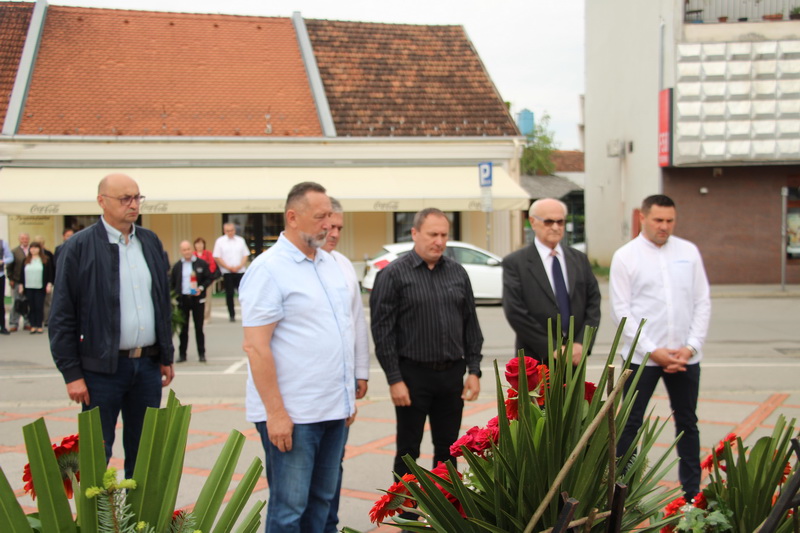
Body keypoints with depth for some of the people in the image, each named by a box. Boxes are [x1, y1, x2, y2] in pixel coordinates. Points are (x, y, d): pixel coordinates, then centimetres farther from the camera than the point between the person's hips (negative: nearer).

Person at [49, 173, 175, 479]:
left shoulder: (151, 243, 9)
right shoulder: (79, 247, -6)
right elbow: (62, 317, -7)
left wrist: (167, 357, 14)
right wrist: (72, 373, -10)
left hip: (148, 365, 5)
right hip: (102, 369, -5)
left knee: (143, 452, 13)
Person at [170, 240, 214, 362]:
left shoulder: (201, 264, 1)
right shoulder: (177, 266, 6)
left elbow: (209, 278, 1)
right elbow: (172, 283, 9)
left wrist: (201, 288, -14)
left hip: (197, 298, -1)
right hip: (182, 299, 1)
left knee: (199, 327, 4)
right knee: (183, 328, 5)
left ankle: (201, 353, 10)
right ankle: (182, 354, 11)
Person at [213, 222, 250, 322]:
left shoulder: (240, 240, 8)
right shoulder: (220, 241, 1)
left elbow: (245, 255, 7)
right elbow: (217, 257, -3)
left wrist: (240, 266, -9)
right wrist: (229, 267, -10)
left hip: (240, 271, 1)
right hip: (227, 272, -1)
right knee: (229, 294, 0)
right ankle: (232, 315, 7)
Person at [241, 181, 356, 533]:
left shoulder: (329, 264, 12)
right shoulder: (269, 269, -12)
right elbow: (255, 346, -16)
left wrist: (349, 394, 16)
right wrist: (275, 412, -18)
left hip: (333, 409, 8)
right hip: (291, 413, -7)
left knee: (321, 501, 14)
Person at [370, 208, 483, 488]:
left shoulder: (457, 273, 8)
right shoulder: (394, 274, -6)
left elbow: (471, 325, 12)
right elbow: (382, 330, -9)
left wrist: (474, 370, 5)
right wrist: (395, 380, -12)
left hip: (452, 374, 4)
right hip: (413, 375, -4)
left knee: (447, 449, 12)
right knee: (408, 450, 5)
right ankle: (406, 508, 15)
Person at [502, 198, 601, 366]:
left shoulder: (580, 260, 12)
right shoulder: (514, 263, -3)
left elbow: (593, 303, 9)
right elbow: (515, 313, -9)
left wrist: (581, 344, -6)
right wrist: (552, 350, -11)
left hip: (575, 358, 4)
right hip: (536, 360, -4)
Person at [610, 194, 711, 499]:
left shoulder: (688, 252, 6)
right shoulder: (625, 257, -3)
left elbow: (703, 302, 7)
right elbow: (621, 311, -6)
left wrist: (691, 346, -5)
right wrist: (653, 351, -12)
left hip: (686, 356, 4)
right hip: (642, 356, -3)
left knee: (687, 423, 13)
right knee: (630, 424, 1)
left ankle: (691, 491, 24)